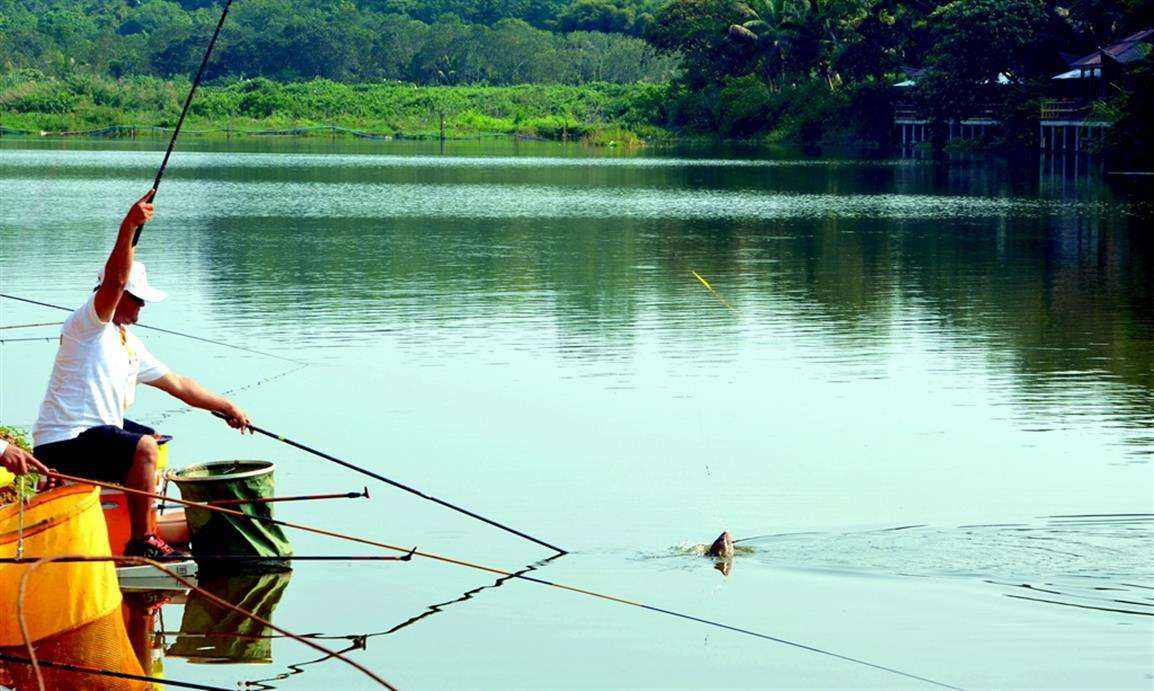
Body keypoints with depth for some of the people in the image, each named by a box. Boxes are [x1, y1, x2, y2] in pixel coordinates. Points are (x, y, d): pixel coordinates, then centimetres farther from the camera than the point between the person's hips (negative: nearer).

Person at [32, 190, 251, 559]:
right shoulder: (88, 325, -10)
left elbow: (177, 384, 22)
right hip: (61, 442, -11)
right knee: (143, 447, -28)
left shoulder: (129, 344, 17)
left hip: (95, 429, 11)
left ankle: (144, 521, 40)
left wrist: (226, 407, 21)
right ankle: (141, 542, -20)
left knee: (151, 441, 30)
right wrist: (128, 228, -42)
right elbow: (115, 280, -29)